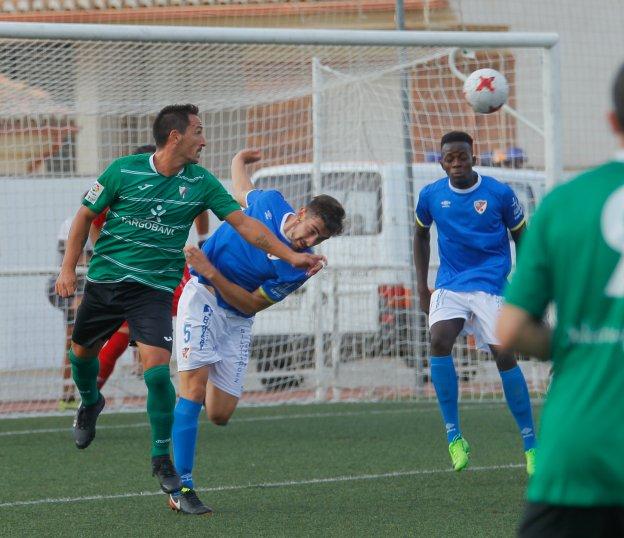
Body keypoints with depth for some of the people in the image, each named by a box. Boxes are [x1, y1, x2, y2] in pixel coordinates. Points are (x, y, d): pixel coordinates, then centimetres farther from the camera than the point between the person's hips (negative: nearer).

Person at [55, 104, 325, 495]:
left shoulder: (201, 182, -3)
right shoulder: (124, 170, -8)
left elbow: (245, 223, -4)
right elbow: (86, 215, 3)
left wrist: (291, 256, -12)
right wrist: (69, 268, -1)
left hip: (155, 288, 0)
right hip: (105, 279, 0)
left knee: (157, 368, -16)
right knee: (83, 351, 14)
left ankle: (162, 458, 0)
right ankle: (90, 401, 51)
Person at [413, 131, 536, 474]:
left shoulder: (499, 194, -6)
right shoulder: (431, 196, 1)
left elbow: (522, 238, 6)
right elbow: (421, 234, 20)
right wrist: (422, 286, 14)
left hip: (490, 285, -2)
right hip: (449, 285, 2)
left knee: (505, 356, -11)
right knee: (439, 342, -23)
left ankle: (530, 443, 3)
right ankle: (453, 436, -14)